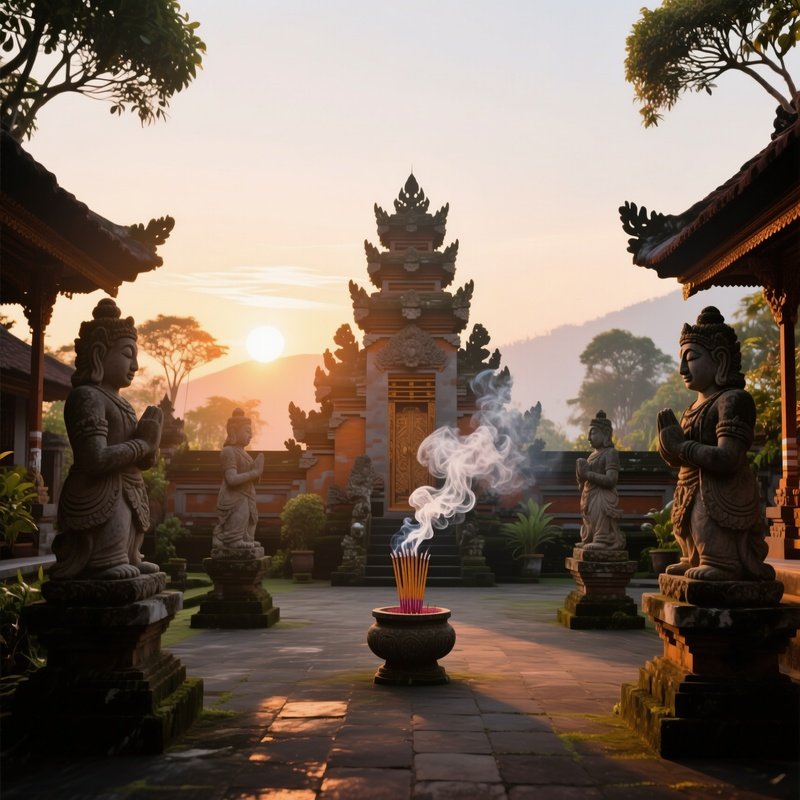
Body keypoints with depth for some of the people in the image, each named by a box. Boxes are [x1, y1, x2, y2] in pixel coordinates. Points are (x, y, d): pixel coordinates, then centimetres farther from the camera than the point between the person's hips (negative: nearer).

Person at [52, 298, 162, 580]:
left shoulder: (121, 404, 18)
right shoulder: (87, 397, -14)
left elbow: (145, 462, 21)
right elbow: (97, 459, -27)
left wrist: (149, 440, -2)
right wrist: (142, 443, -12)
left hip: (127, 502, 11)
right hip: (99, 504, -11)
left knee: (128, 569, 18)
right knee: (114, 578, -15)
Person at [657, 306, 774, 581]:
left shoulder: (733, 400, -16)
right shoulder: (695, 408, 13)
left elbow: (727, 459, -28)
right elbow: (680, 461, 18)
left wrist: (681, 447, -18)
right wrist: (670, 447, -4)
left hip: (722, 501, -10)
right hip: (694, 497, 10)